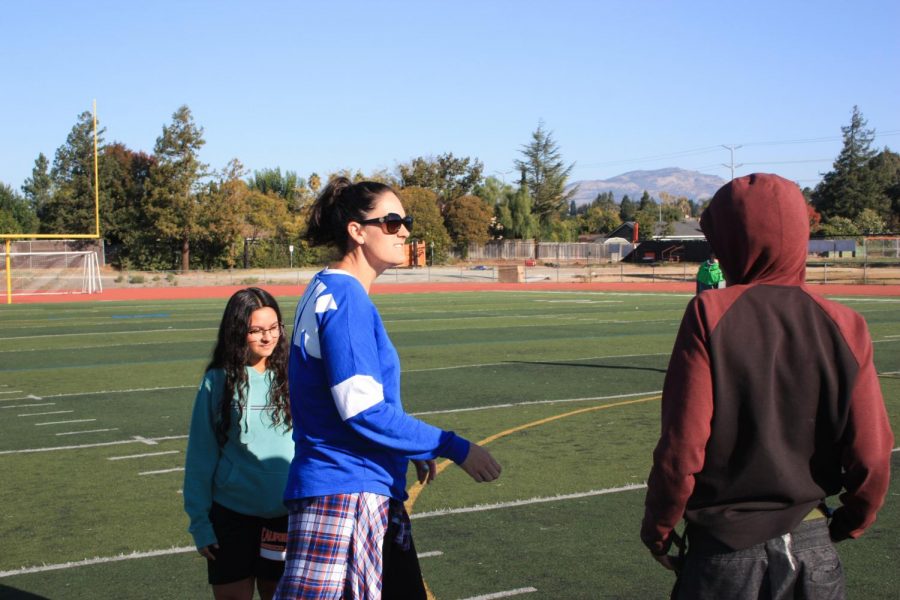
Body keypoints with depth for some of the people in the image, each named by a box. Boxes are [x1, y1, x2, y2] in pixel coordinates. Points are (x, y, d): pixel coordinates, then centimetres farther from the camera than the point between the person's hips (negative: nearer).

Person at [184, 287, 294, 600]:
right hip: (232, 515, -1)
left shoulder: (289, 379, -2)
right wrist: (199, 522, -3)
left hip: (286, 513, 2)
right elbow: (200, 456, -2)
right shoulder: (218, 382, -6)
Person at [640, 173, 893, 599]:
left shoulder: (710, 316, -13)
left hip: (725, 553, -2)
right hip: (815, 554, 3)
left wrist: (658, 526, 1)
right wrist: (848, 523, 15)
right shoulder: (842, 326, -5)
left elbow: (681, 449, -15)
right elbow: (871, 457, -4)